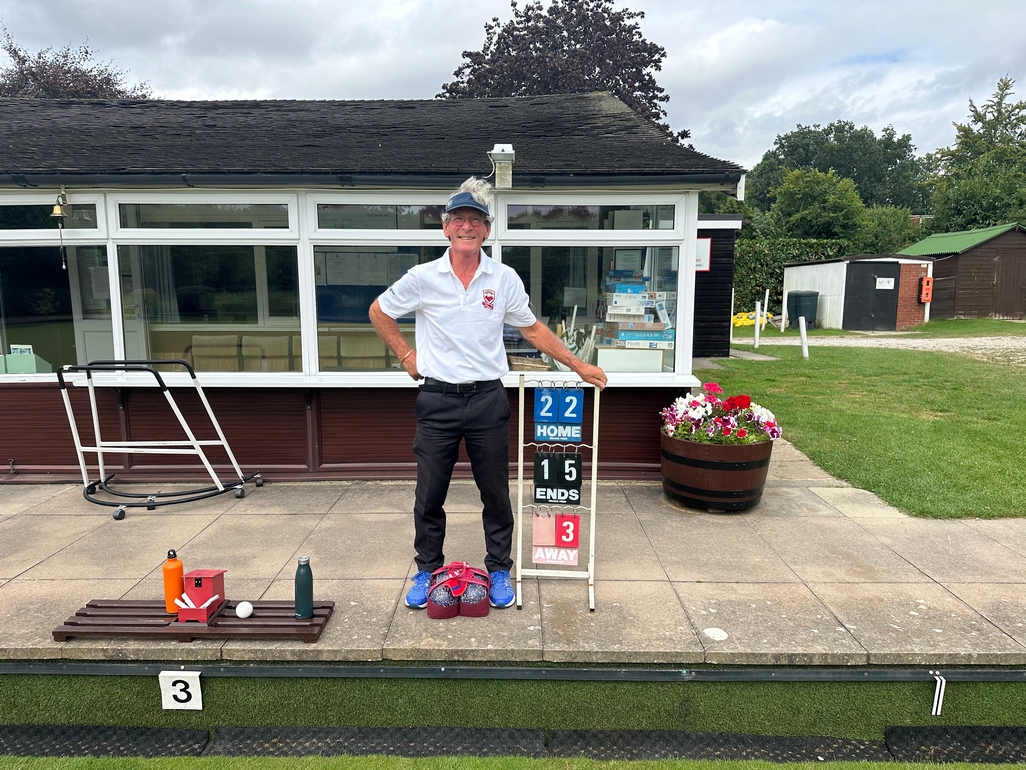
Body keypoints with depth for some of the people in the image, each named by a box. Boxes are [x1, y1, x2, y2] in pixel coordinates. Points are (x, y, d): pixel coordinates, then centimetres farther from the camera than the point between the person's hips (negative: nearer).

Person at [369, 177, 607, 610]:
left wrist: (579, 366, 10)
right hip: (437, 399, 0)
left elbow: (532, 329, 11)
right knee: (429, 494, 9)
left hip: (488, 399, 1)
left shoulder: (505, 279, 0)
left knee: (496, 493, 9)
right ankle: (427, 570, 29)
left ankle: (499, 571, 27)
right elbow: (379, 312, 13)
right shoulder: (422, 278, -3)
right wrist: (406, 355, 7)